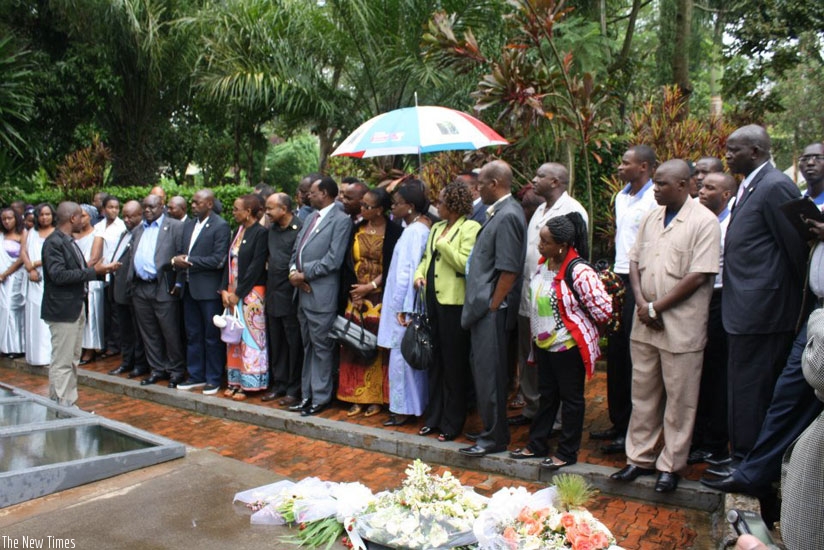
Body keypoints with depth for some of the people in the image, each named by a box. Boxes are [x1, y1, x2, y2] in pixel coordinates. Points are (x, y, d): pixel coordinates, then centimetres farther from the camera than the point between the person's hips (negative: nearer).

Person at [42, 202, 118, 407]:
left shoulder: (69, 241, 15)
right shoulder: (54, 242, -14)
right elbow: (58, 275, -24)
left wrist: (102, 270, 6)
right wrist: (93, 271, -21)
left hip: (76, 308, 10)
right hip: (62, 310, -10)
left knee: (72, 360, 14)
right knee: (61, 361, -5)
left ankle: (69, 403, 22)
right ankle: (60, 406, 0)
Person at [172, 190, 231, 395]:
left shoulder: (220, 226, -10)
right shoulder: (188, 224, 13)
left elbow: (218, 260, -17)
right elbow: (182, 253, 16)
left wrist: (189, 261, -14)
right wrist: (176, 260, -7)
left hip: (209, 289, -7)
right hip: (189, 287, 7)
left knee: (212, 336, 3)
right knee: (193, 334, 14)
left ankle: (213, 379, 14)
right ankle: (196, 376, 25)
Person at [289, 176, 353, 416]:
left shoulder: (341, 220, -8)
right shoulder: (310, 218, 18)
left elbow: (333, 259, -16)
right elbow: (297, 249, 17)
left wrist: (305, 274, -13)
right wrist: (293, 270, -3)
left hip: (321, 295, -8)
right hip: (303, 292, 8)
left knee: (321, 347, 0)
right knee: (308, 347, 15)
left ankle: (321, 397, 9)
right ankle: (307, 394, 24)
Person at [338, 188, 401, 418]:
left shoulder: (394, 231, -7)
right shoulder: (357, 229, 6)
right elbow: (348, 263, 6)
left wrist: (371, 286, -13)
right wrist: (352, 291, -5)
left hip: (379, 299, -4)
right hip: (356, 296, 4)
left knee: (376, 347, 1)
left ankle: (375, 398, 12)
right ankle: (357, 397, 13)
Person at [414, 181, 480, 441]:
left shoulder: (470, 228, -9)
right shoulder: (437, 227, 16)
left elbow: (466, 263, -18)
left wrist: (443, 244, -15)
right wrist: (419, 274, 3)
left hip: (453, 302, -8)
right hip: (433, 299, 8)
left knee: (453, 363, 3)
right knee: (435, 361, 14)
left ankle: (452, 423, 14)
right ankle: (434, 417, 25)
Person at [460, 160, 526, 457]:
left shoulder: (508, 216, -16)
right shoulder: (498, 212, 14)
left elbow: (509, 270, -21)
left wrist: (492, 307, -16)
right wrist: (485, 307, 15)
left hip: (492, 309, -10)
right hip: (483, 307, 10)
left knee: (489, 372, -1)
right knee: (482, 367, 16)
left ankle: (495, 438, 11)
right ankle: (492, 429, 29)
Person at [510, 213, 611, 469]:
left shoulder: (578, 272, -25)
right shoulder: (543, 263, 1)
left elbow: (603, 309, -23)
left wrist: (579, 324, -6)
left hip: (569, 345, -8)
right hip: (544, 342, 8)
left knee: (571, 398, 8)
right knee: (547, 395, 19)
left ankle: (567, 452, 20)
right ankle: (537, 444, 31)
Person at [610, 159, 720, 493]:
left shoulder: (704, 222, -9)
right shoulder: (650, 218, 11)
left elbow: (698, 277, -15)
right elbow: (634, 261, 11)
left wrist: (656, 308, -13)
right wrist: (641, 303, -5)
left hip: (681, 326, -6)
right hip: (645, 323, 6)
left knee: (679, 399, 5)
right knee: (643, 393, 13)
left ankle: (670, 466, 18)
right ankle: (640, 457, 25)